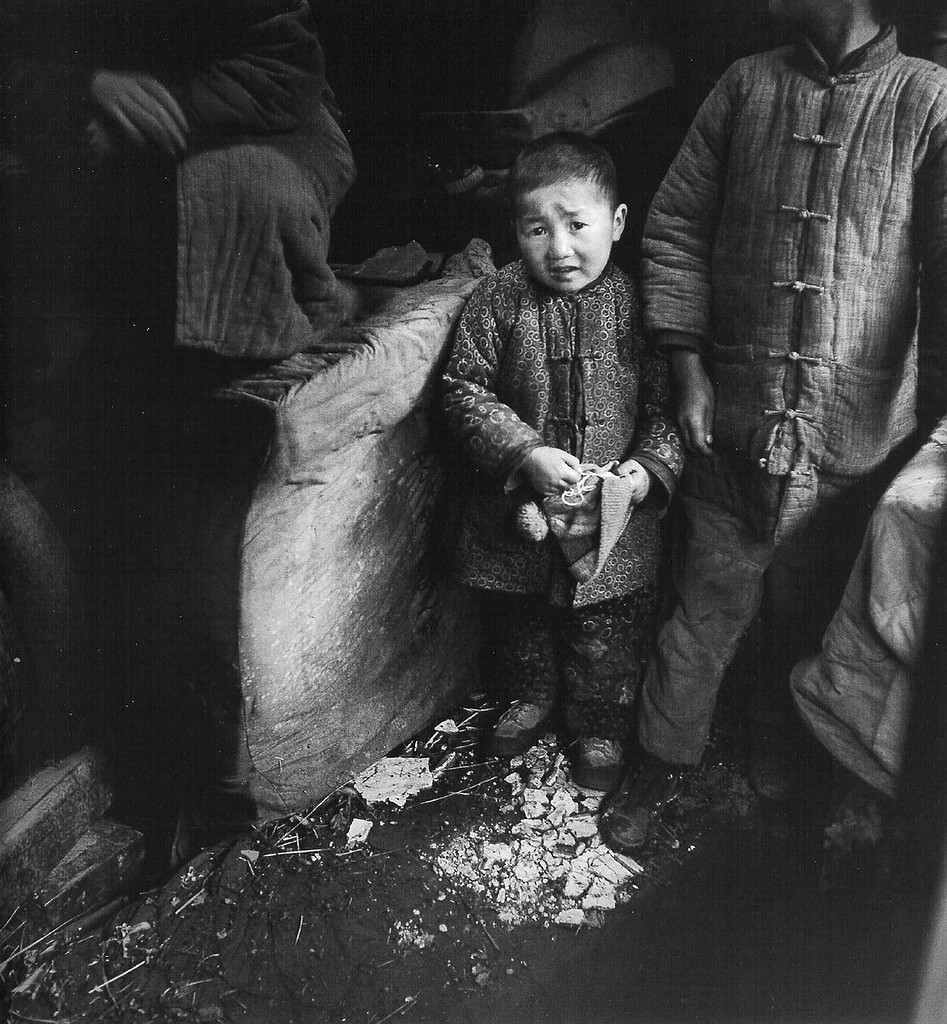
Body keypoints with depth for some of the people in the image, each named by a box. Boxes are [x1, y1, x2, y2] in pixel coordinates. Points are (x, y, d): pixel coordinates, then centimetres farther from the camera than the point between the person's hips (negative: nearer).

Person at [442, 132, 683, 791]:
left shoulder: (639, 304, -10)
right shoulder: (498, 301, -8)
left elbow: (669, 402, -4)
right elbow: (466, 393, -9)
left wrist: (652, 468, -20)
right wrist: (527, 453, -21)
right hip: (516, 507, 2)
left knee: (608, 631, 13)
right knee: (518, 616, 23)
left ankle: (602, 725, 39)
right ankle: (534, 694, 52)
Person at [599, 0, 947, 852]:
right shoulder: (746, 87, 4)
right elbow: (674, 228, 7)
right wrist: (689, 369, 1)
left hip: (855, 441, -1)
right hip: (735, 428, 1)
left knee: (811, 621, 16)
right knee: (706, 612, 11)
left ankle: (778, 772, 41)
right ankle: (662, 765, 32)